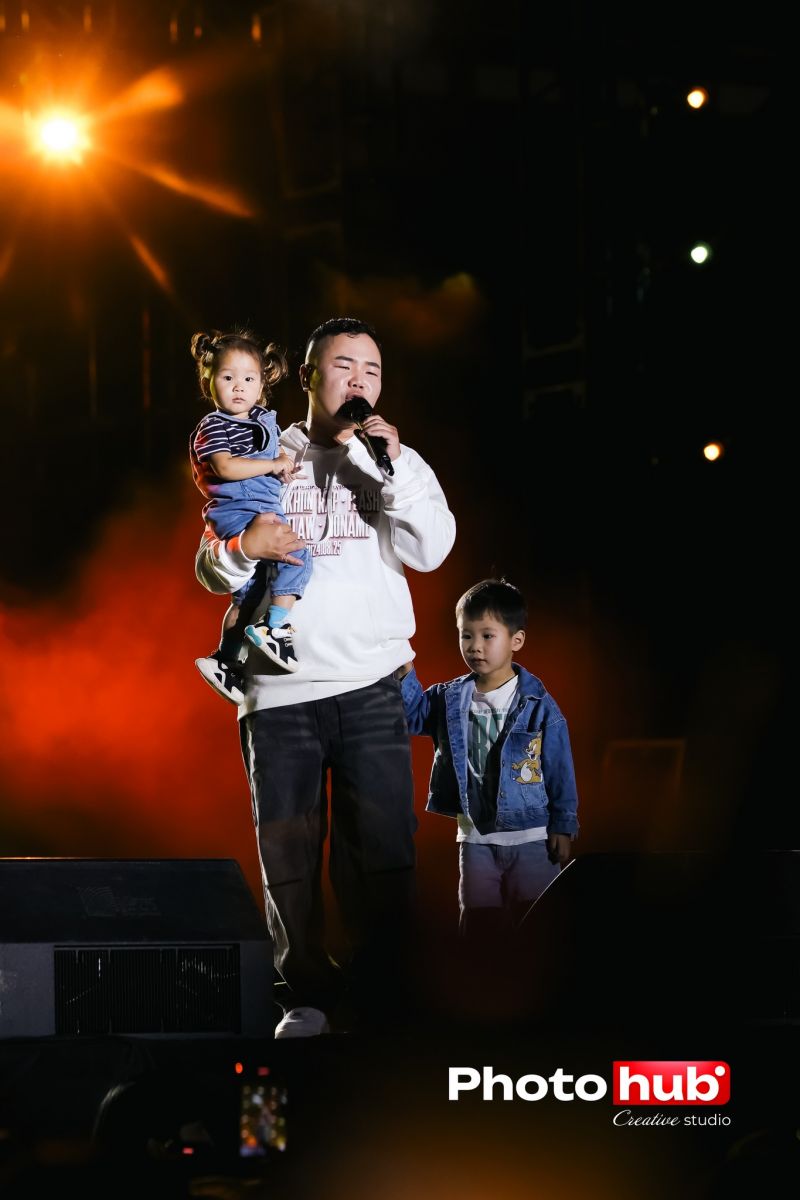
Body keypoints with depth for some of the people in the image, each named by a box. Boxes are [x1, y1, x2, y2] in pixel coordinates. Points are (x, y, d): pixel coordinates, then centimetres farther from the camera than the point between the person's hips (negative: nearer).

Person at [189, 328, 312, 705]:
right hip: (236, 512, -9)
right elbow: (225, 467, -23)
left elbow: (271, 453, 32)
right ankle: (275, 629, -24)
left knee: (249, 593, 16)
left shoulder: (265, 419, 15)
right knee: (295, 554, -26)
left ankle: (225, 661, 24)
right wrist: (273, 465, -17)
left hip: (263, 511, 9)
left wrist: (283, 463, 9)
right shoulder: (214, 426, -9)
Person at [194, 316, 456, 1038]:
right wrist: (241, 547, -14)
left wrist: (395, 467, -13)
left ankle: (383, 995, -1)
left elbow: (431, 551, -4)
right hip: (277, 690, 1)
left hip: (371, 686, 0)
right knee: (289, 853, 2)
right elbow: (210, 569, 8)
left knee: (383, 848, -6)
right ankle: (308, 994, 11)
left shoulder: (398, 463, 12)